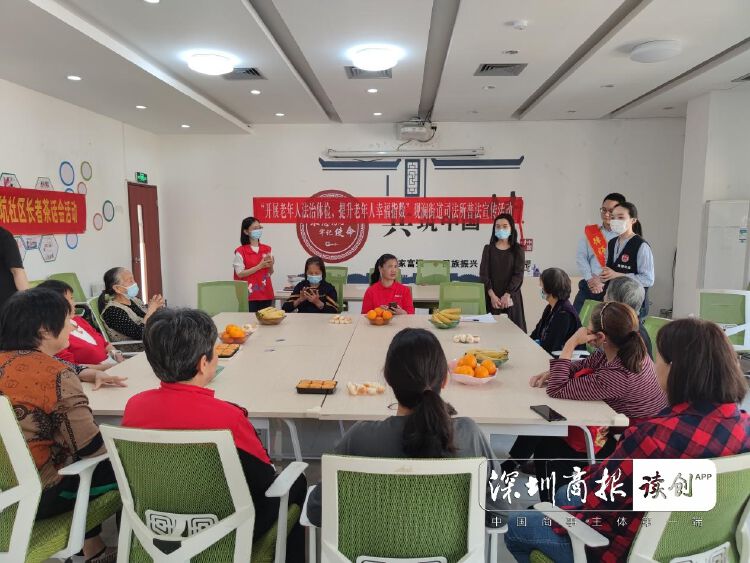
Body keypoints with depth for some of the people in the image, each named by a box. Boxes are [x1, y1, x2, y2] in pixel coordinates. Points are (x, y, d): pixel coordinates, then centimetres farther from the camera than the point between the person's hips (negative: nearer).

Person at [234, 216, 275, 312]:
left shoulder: (267, 249, 9)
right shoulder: (240, 251, -5)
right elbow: (240, 274, -11)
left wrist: (270, 265, -7)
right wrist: (260, 266, -16)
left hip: (266, 294, 5)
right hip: (249, 295, -4)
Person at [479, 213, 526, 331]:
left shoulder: (517, 250, 5)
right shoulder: (488, 249, 6)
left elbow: (518, 274, -4)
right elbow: (483, 273, -2)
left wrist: (507, 295, -15)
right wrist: (492, 295, -13)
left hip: (511, 296, 0)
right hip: (492, 297, 0)